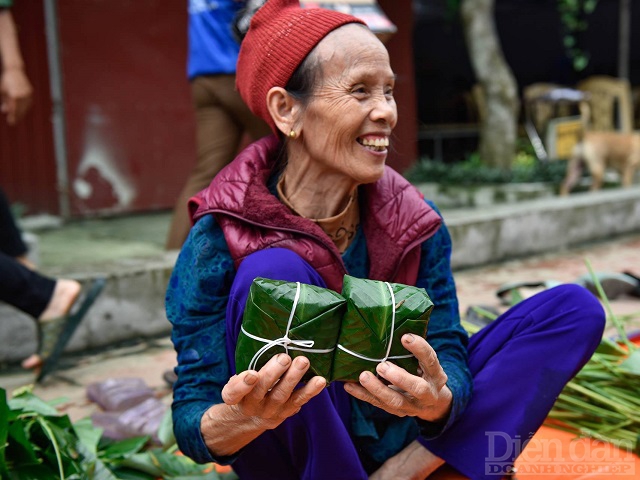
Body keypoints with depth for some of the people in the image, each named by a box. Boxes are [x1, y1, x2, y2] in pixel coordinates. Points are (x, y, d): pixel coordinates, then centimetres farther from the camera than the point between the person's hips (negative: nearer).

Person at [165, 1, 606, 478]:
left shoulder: (415, 224, -7)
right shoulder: (219, 242, -19)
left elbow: (449, 356, -11)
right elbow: (192, 424, -19)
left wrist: (438, 399, -36)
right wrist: (241, 419, -43)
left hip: (396, 440, 4)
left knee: (576, 308, -6)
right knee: (273, 274, -30)